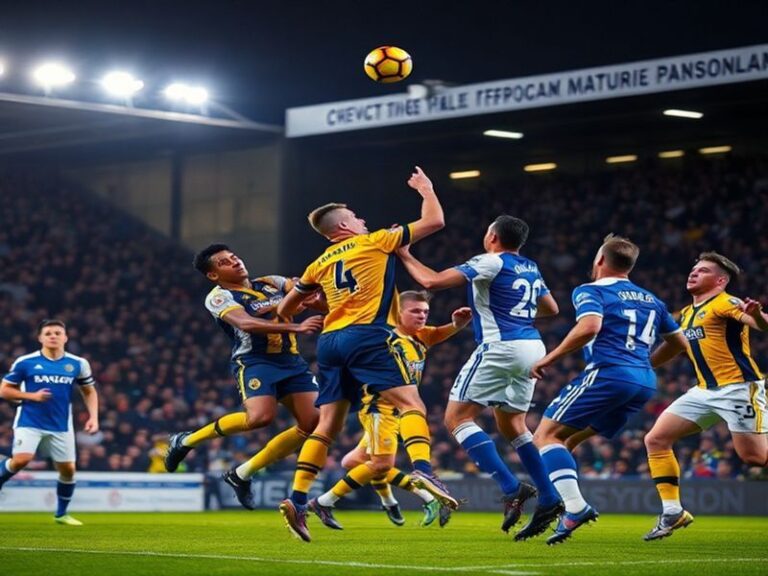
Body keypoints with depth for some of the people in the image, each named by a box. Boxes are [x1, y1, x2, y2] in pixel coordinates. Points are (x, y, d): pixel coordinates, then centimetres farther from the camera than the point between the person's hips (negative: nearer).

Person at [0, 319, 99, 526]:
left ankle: (61, 514, 22)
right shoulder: (25, 362, -6)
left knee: (68, 469, 3)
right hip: (29, 422, -3)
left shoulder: (78, 364, 2)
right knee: (21, 459, -25)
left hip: (61, 426, 3)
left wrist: (93, 417, 0)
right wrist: (31, 396, -15)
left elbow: (89, 391, 15)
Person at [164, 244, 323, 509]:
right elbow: (245, 324, -20)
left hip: (291, 360, 6)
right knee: (260, 416, -31)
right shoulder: (219, 297, -2)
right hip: (254, 360, -6)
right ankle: (186, 441, -6)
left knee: (313, 423, -8)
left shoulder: (272, 283, 18)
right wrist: (296, 327, -31)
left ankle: (242, 474, 5)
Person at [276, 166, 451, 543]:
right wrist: (425, 189, 25)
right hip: (368, 335, -6)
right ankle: (422, 468, -37)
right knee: (410, 402, -11)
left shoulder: (321, 264, 22)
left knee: (328, 424, 6)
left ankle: (297, 500, -3)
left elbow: (286, 308, 29)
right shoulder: (375, 241, 7)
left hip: (331, 341, 6)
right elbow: (434, 221, 9)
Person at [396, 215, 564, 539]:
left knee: (457, 418, -5)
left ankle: (511, 489, -16)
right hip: (532, 348, 8)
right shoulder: (530, 268, 15)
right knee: (512, 425, 20)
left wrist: (405, 256, 1)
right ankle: (549, 499, 11)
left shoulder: (491, 263, -7)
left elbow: (432, 281, -14)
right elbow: (551, 308, 28)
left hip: (501, 347, -8)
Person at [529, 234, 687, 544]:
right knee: (569, 439, 18)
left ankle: (575, 506, -24)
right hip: (645, 382, 8)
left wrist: (549, 359, -10)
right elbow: (679, 342, 29)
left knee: (546, 435, -5)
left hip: (608, 373, -7)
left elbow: (590, 326, -17)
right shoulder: (651, 300, 24)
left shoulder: (591, 291, 3)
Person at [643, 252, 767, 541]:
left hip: (739, 387, -8)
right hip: (705, 391, 8)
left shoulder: (725, 303, -8)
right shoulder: (686, 314, 16)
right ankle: (673, 512, 3)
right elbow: (671, 347, 28)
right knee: (656, 439, 0)